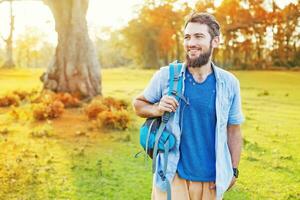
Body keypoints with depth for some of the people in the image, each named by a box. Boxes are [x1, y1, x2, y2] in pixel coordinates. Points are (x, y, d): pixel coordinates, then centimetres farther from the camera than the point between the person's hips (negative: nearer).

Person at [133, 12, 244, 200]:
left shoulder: (229, 83, -3)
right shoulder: (165, 76, -7)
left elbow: (234, 129, 5)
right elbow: (138, 103, 6)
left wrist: (233, 170, 3)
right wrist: (157, 110, -15)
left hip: (212, 179, 2)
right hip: (172, 175, -1)